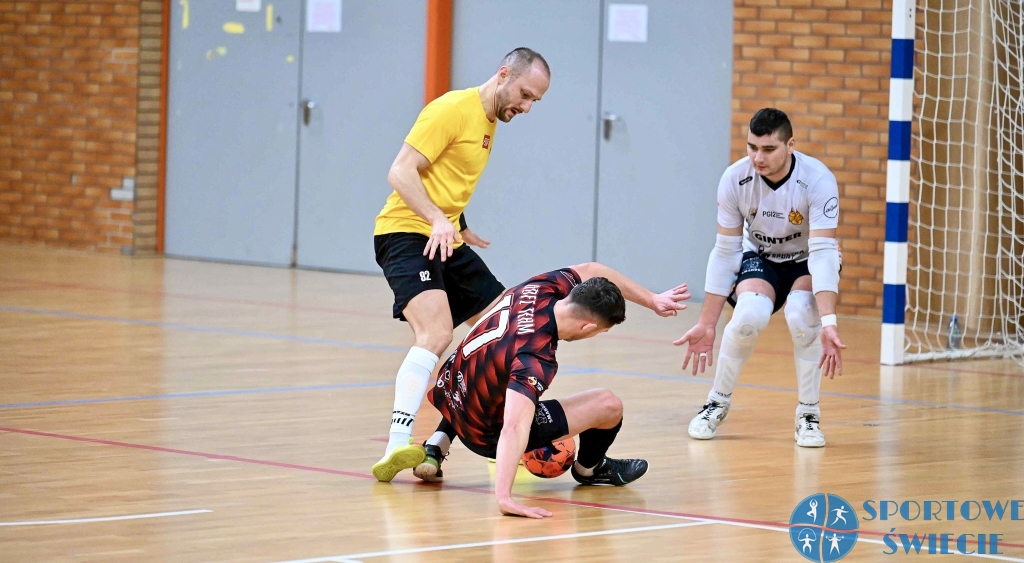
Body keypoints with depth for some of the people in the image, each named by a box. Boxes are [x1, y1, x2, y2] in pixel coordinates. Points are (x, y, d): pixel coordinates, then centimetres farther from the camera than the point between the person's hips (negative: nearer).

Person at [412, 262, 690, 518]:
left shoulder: (540, 288, -16)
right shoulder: (536, 360, -36)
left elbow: (591, 271, 3)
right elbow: (514, 428, -48)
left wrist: (652, 301, 2)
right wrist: (504, 496, -57)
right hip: (485, 433, -8)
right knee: (608, 405, -6)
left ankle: (437, 446, 30)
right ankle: (589, 469, 27)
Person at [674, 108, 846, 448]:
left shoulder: (818, 180, -30)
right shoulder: (735, 179, -22)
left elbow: (823, 251, -35)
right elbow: (725, 252, -14)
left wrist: (828, 324, -46)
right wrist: (706, 324, -13)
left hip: (807, 261, -1)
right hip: (760, 258, 1)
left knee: (802, 315, -32)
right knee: (749, 315, -30)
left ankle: (808, 415, -10)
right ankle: (717, 404, -4)